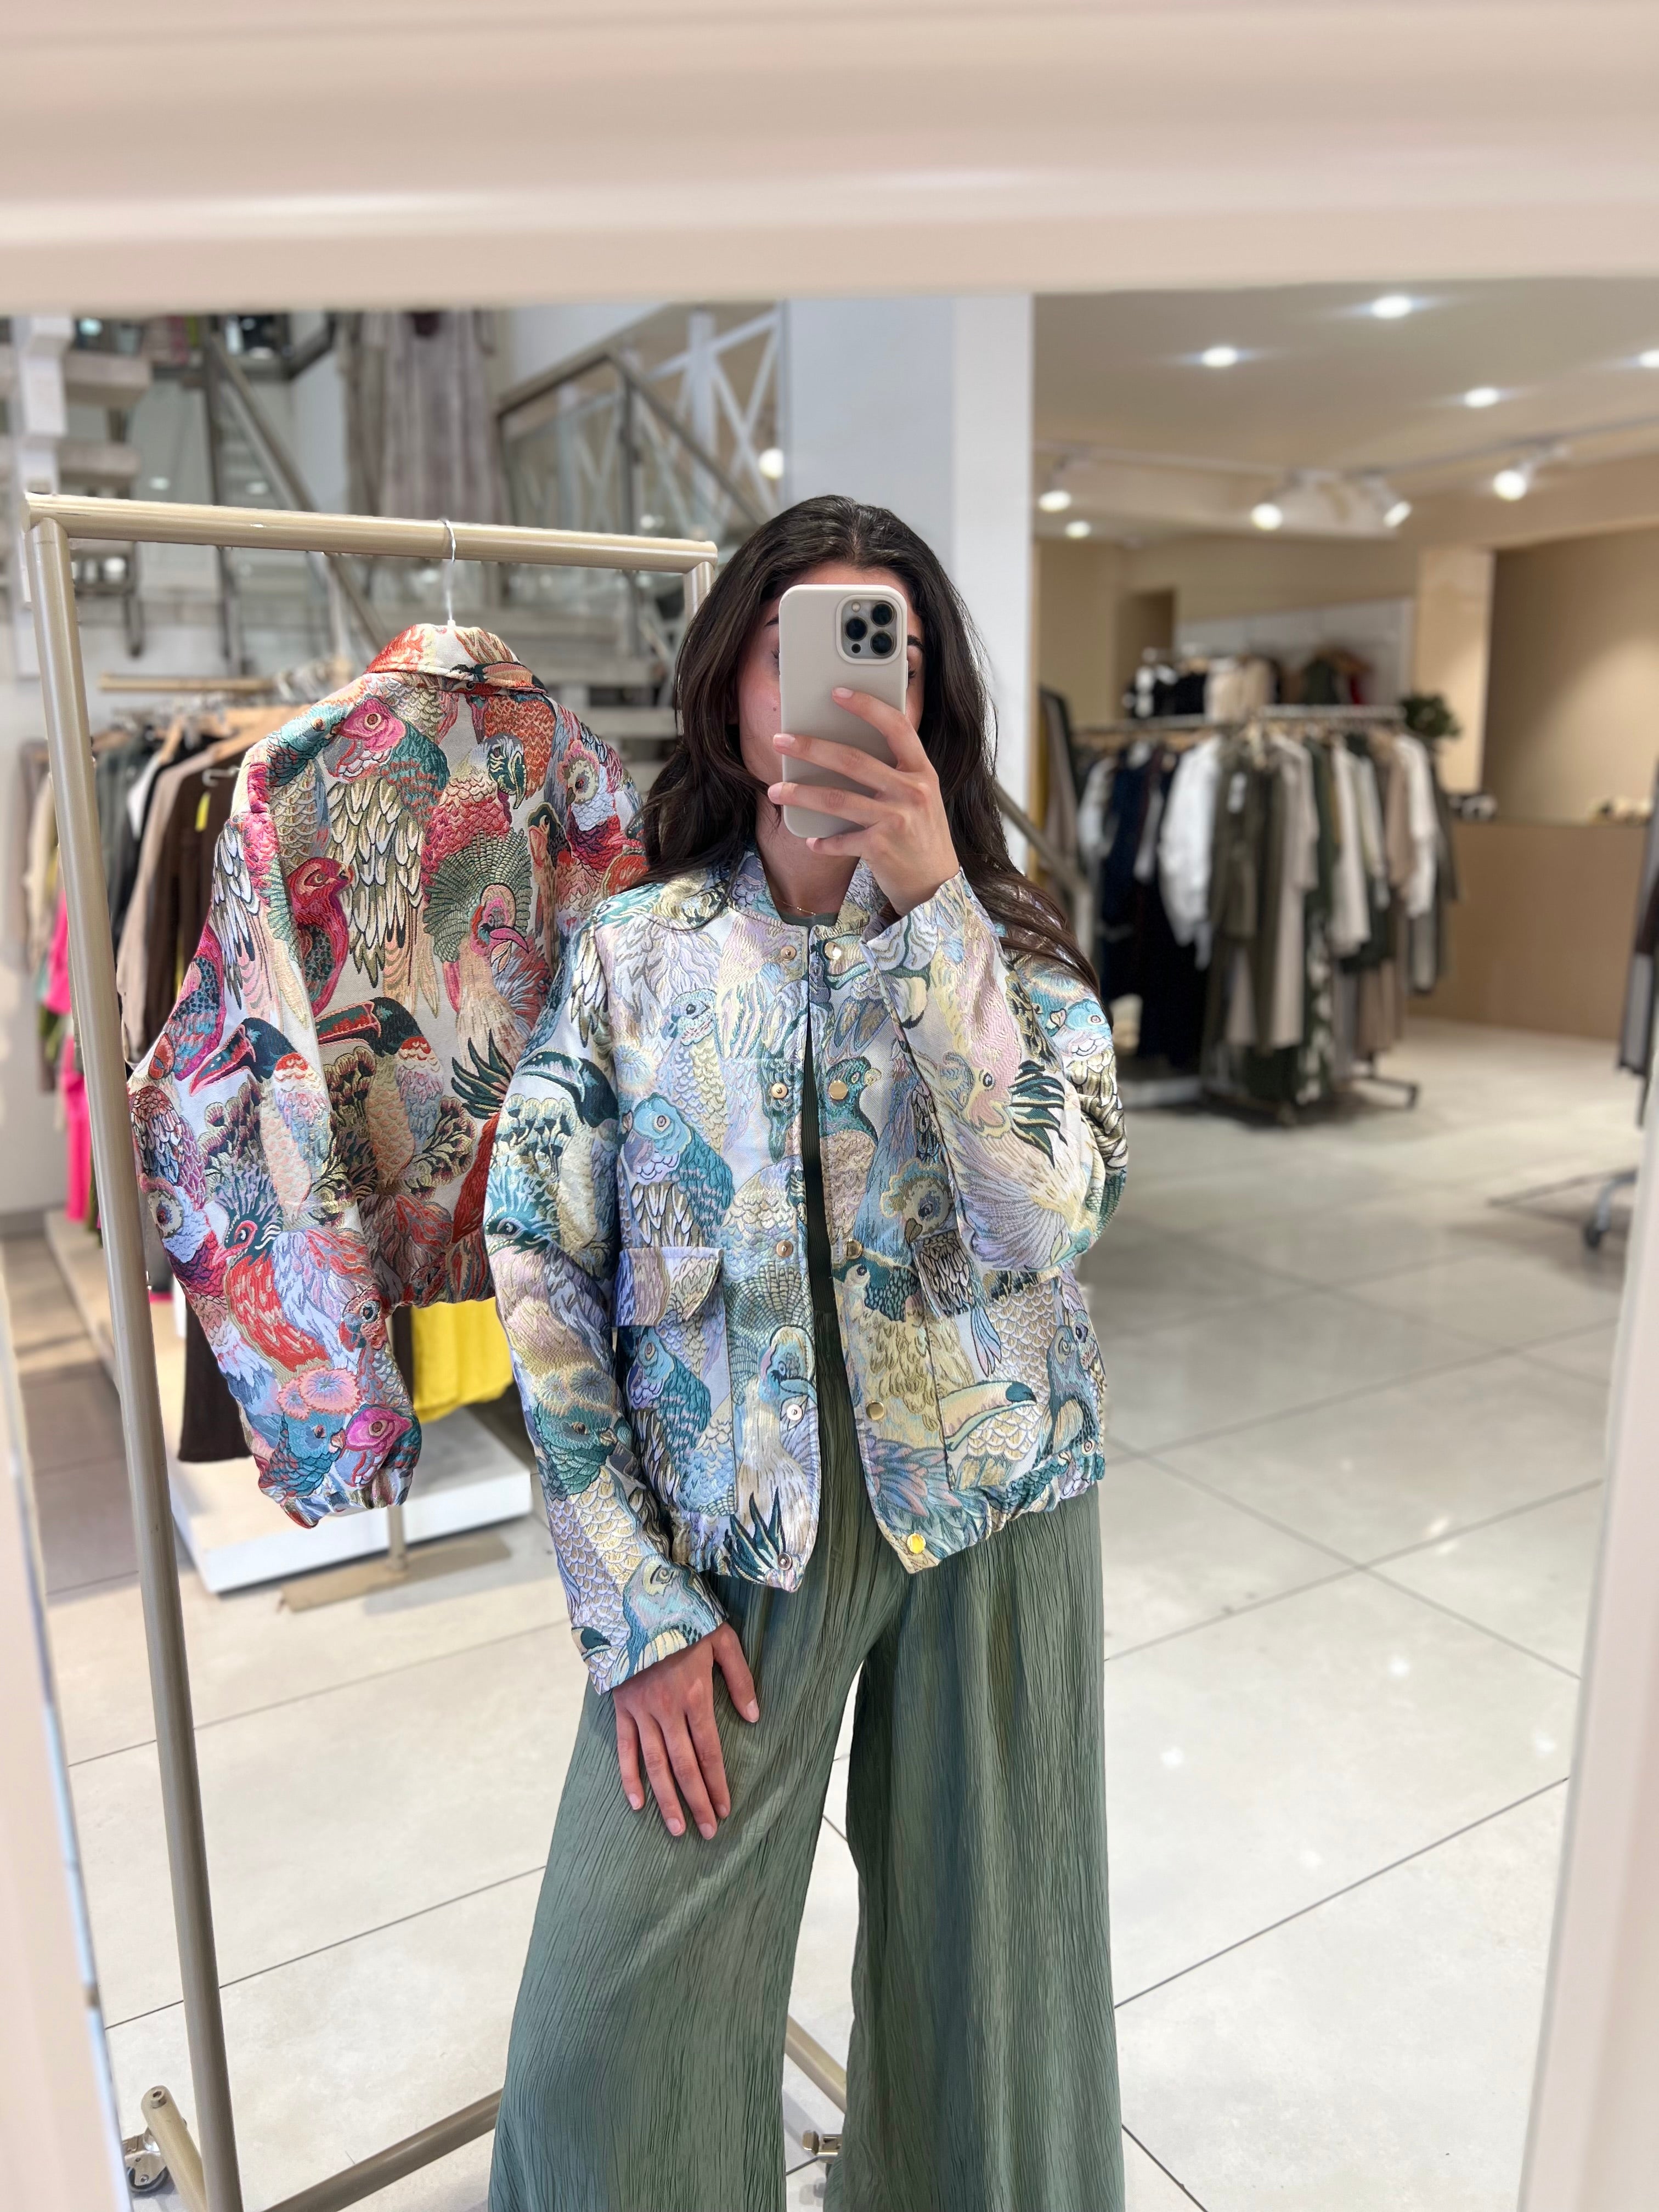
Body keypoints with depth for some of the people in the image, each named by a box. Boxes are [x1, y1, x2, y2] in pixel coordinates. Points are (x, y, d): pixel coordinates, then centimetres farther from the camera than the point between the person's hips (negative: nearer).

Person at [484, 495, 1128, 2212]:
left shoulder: (1005, 946, -3)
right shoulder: (631, 951, -4)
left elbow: (1052, 1217, -20)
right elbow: (542, 1276, -4)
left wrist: (929, 905, -28)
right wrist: (635, 1607, -6)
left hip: (985, 1508, 1)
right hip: (726, 1526, 0)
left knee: (984, 1955, 18)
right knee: (611, 2025, 5)